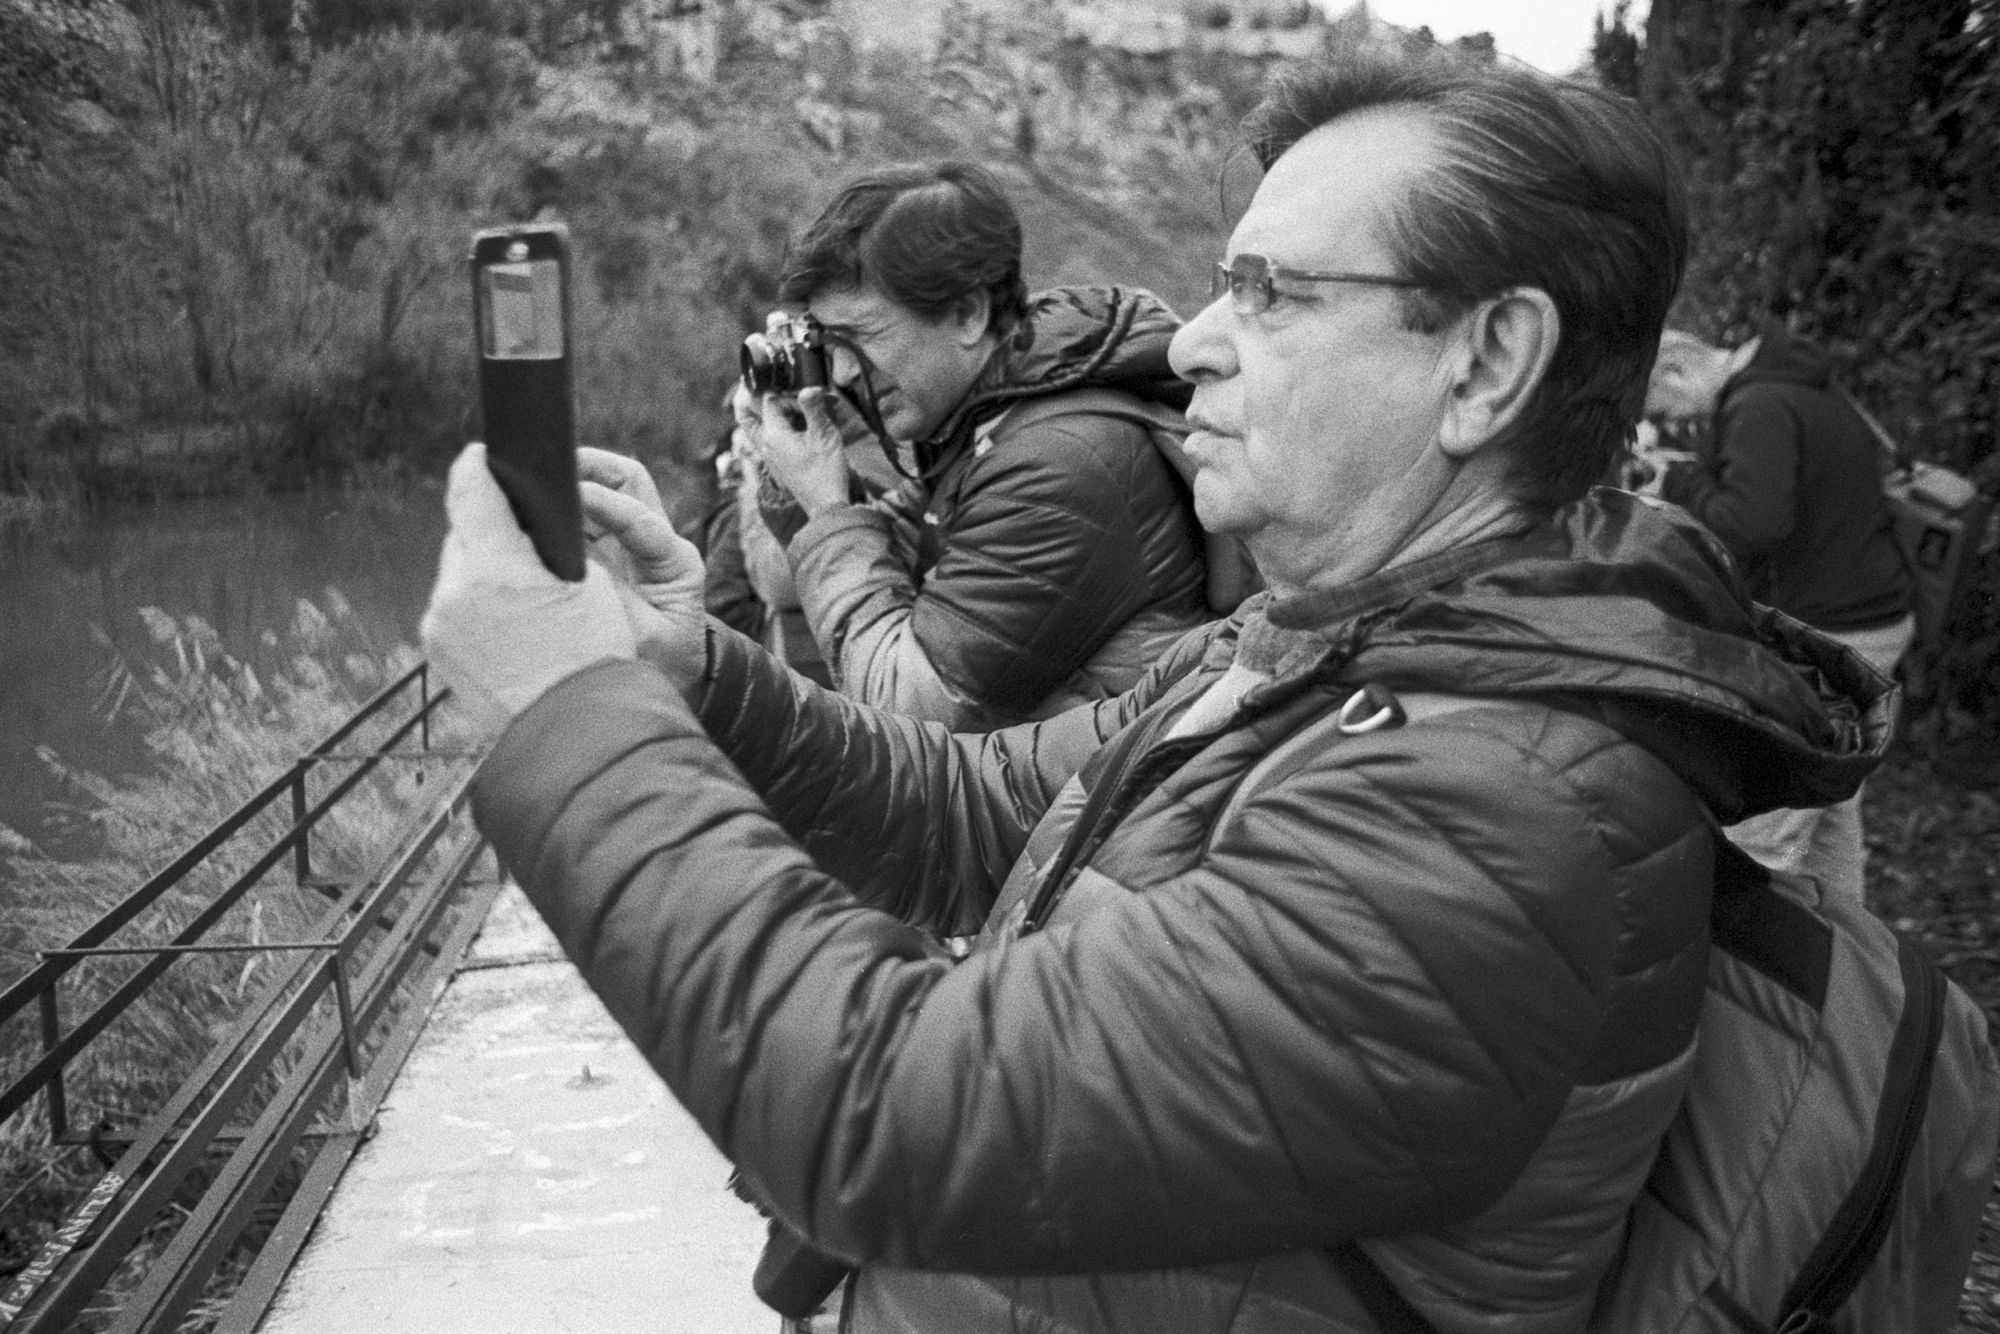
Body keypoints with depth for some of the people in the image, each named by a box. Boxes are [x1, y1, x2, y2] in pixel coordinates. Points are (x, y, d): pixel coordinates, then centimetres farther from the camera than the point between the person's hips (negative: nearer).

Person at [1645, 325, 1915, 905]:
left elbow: (1756, 524, -31)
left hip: (1817, 638, -11)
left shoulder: (1759, 408, -18)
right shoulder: (1810, 391, 14)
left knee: (1760, 837, -5)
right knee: (1829, 816, 20)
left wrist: (1683, 481, -15)